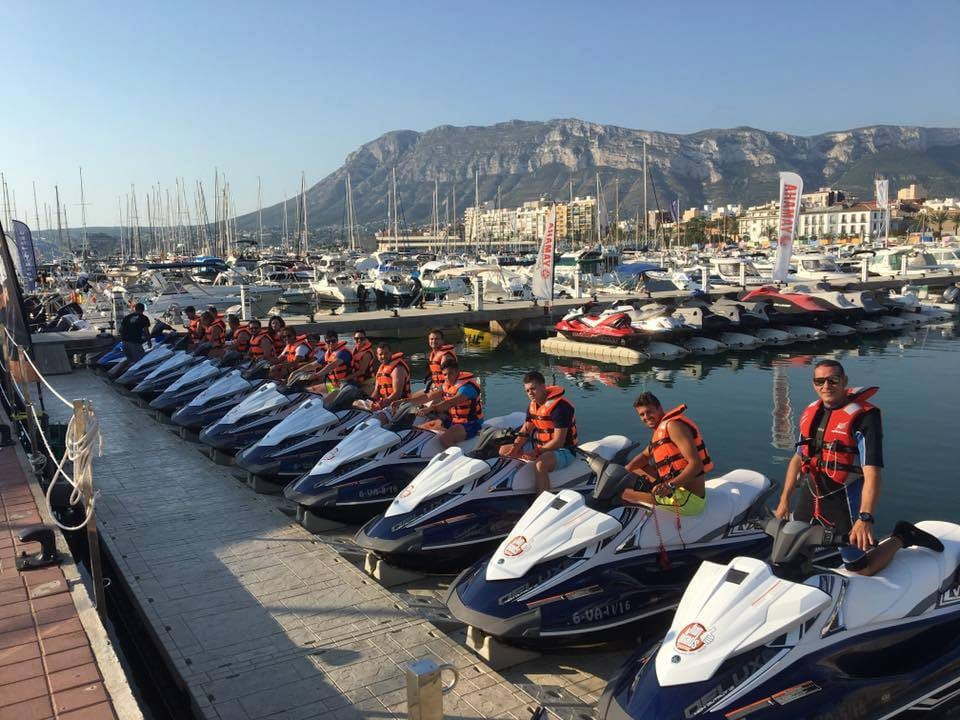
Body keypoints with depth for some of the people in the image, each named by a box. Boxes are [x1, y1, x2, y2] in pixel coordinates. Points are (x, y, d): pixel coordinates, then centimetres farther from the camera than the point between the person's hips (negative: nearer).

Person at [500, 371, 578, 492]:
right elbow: (524, 432, 10)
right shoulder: (533, 405, 6)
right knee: (504, 450, 5)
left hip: (563, 450, -9)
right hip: (540, 446, 9)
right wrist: (515, 449, -7)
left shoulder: (559, 406, -22)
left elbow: (558, 441, -24)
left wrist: (536, 453, -27)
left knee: (540, 464, -41)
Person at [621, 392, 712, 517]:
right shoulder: (661, 430, 17)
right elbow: (645, 455, 28)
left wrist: (671, 485, -35)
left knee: (621, 493, -12)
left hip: (688, 500, -10)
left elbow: (696, 464, -23)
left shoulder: (673, 425, -14)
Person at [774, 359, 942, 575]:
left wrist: (865, 518, -34)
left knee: (861, 568, -1)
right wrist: (784, 500, 13)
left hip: (846, 501, -6)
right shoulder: (810, 413, 5)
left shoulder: (863, 416, -17)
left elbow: (872, 472, -25)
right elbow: (798, 458, 14)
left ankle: (902, 537, 21)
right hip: (811, 496, 6)